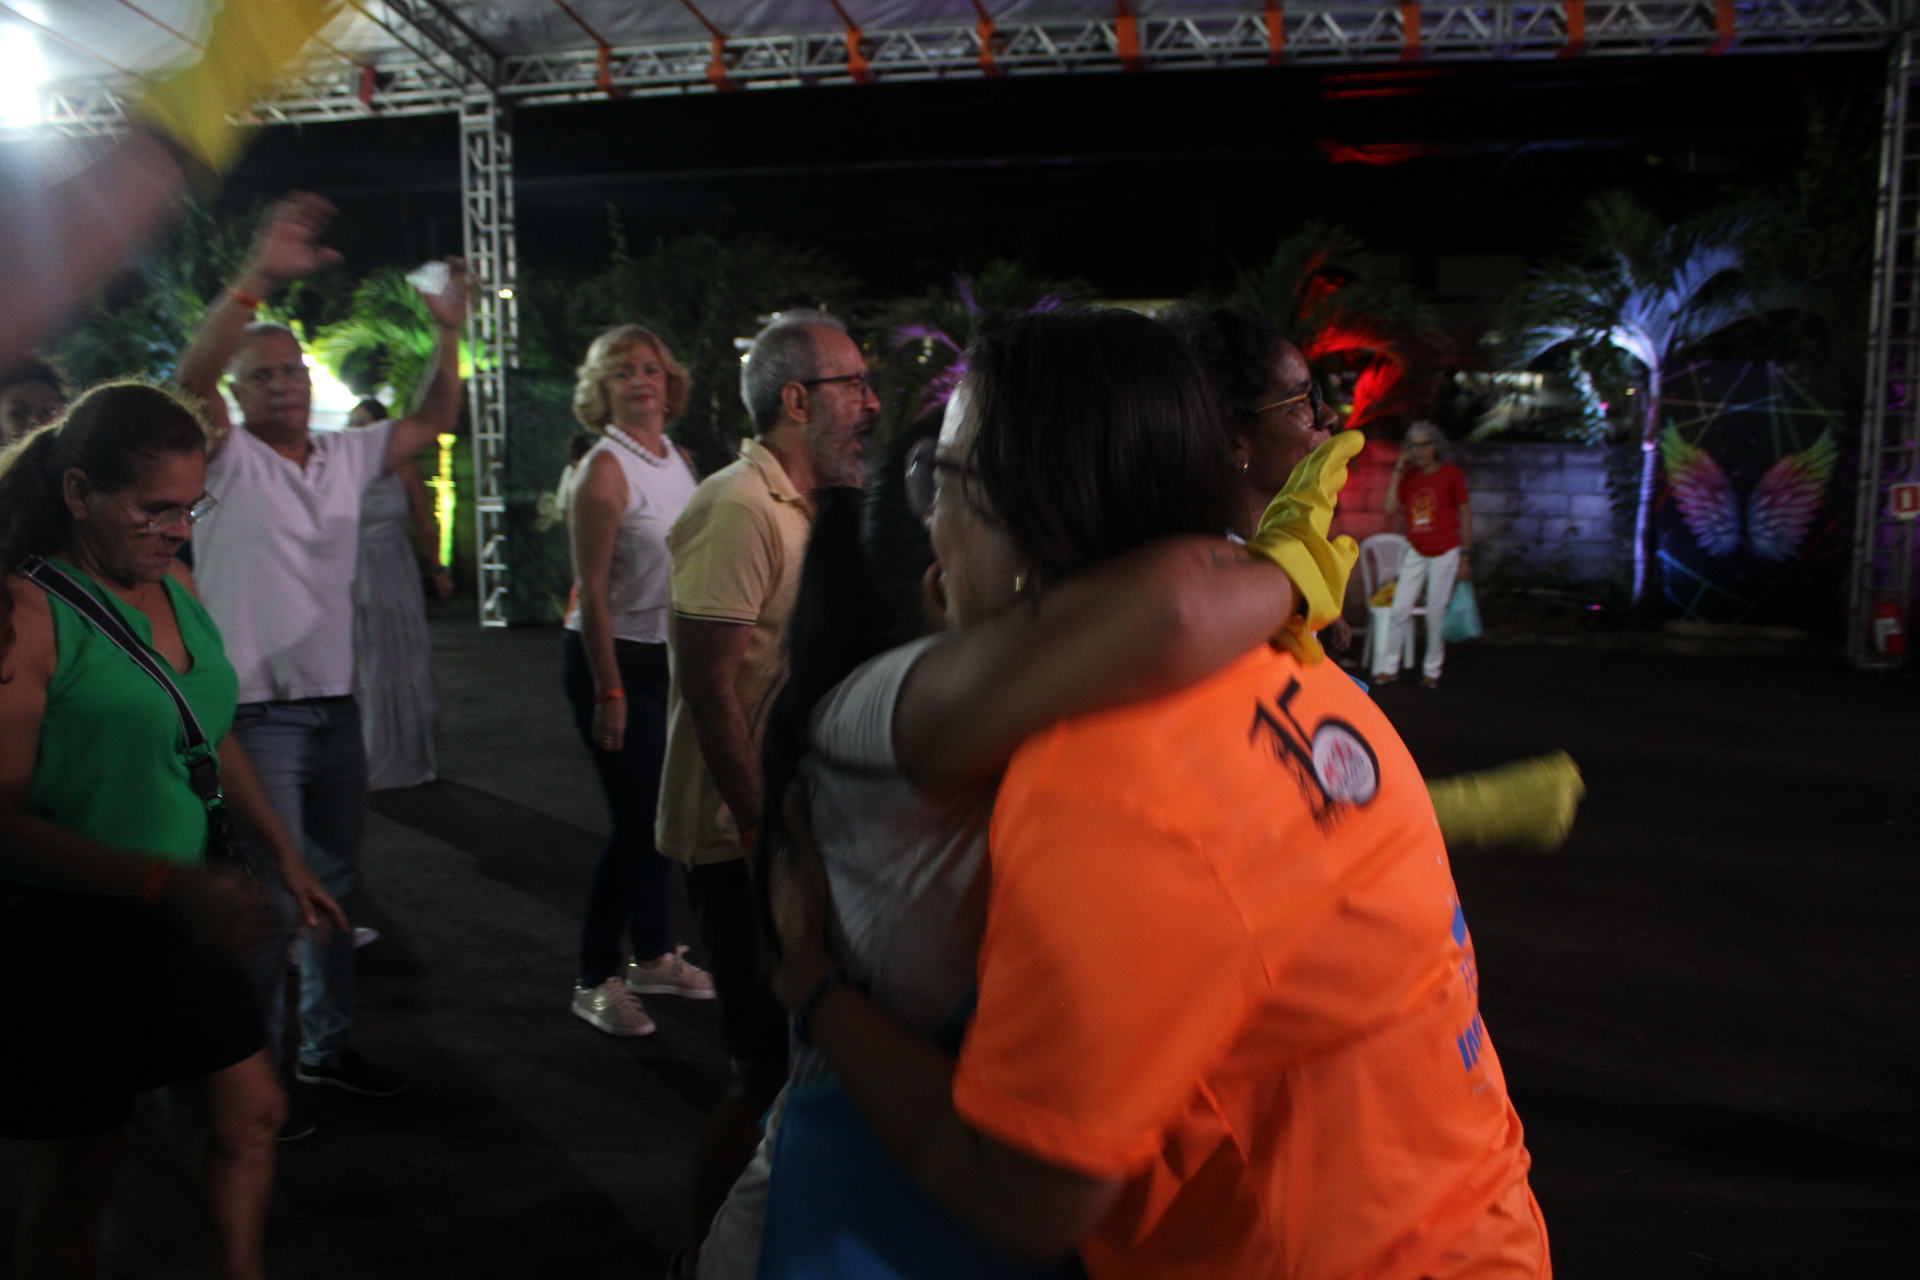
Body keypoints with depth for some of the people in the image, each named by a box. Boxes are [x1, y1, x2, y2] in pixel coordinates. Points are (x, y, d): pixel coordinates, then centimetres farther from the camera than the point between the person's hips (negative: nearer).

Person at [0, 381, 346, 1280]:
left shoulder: (175, 585, 3)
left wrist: (285, 856, 19)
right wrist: (167, 882, -32)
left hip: (176, 920, 7)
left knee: (252, 1112, 16)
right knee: (79, 1179, 9)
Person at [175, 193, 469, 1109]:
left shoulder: (346, 455, 10)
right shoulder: (226, 458, -7)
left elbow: (433, 420, 14)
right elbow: (192, 376, -24)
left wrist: (448, 334, -2)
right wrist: (258, 279, -37)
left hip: (335, 707, 6)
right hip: (257, 715, -6)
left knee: (335, 889, 15)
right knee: (270, 902, -3)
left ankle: (326, 1047, 30)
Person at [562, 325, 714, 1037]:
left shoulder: (677, 460, 9)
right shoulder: (606, 468, -13)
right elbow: (592, 591, -16)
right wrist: (609, 693, -19)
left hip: (670, 656, 7)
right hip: (615, 657, -7)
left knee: (663, 812, 14)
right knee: (635, 822, -4)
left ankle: (653, 956, 30)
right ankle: (596, 982, 11)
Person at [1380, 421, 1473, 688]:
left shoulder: (1452, 474, -3)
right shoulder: (1409, 476, 6)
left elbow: (1465, 514, 0)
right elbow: (1391, 508, -5)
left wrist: (1465, 555, -3)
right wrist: (1397, 471, -6)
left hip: (1445, 552, -3)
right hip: (1416, 552, 3)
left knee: (1436, 612, 0)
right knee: (1400, 610, -1)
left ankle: (1432, 670, 12)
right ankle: (1390, 667, 8)